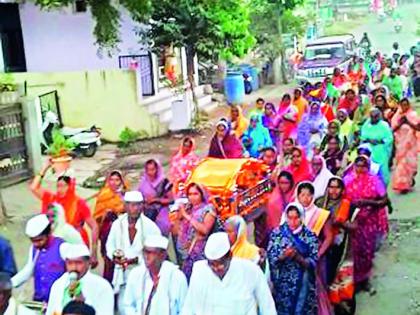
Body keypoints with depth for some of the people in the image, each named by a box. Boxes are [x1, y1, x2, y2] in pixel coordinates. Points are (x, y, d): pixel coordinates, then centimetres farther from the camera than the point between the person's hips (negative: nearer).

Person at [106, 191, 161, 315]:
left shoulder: (150, 226, -12)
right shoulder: (117, 224, -1)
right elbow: (110, 244, 11)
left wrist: (136, 259, -20)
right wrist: (114, 256, -10)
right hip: (123, 274, 3)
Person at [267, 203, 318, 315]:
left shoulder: (310, 236, -2)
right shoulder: (277, 233, -2)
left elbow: (313, 263, -5)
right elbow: (270, 260, -4)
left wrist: (298, 258, -21)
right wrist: (283, 256, -21)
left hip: (303, 285, 0)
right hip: (282, 285, 0)